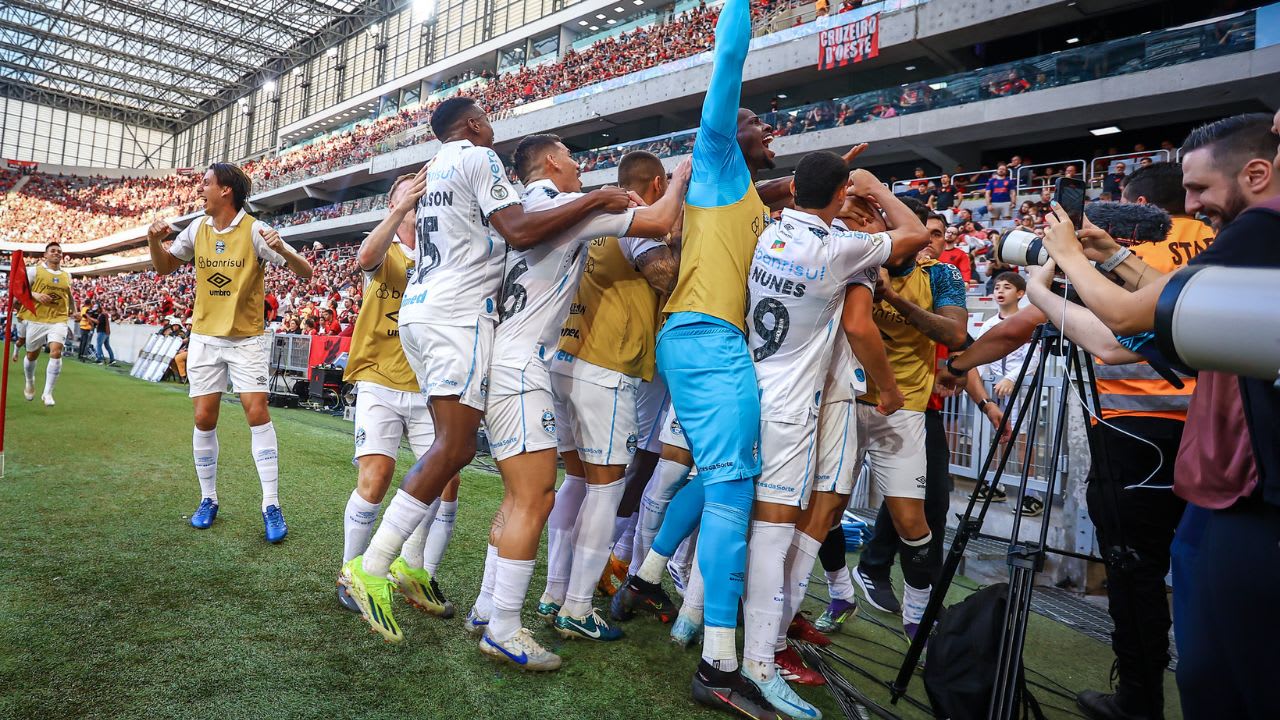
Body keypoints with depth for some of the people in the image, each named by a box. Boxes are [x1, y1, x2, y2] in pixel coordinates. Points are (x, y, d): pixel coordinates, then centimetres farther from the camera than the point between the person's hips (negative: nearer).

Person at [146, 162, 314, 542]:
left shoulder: (255, 230, -10)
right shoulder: (197, 228, 5)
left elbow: (305, 273, -14)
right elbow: (164, 266, 18)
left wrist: (280, 249, -33)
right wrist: (154, 240, -2)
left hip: (247, 339, -4)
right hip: (204, 337, 4)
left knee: (257, 413, -13)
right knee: (204, 418, 3)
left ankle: (271, 505, -7)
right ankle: (208, 499, 19)